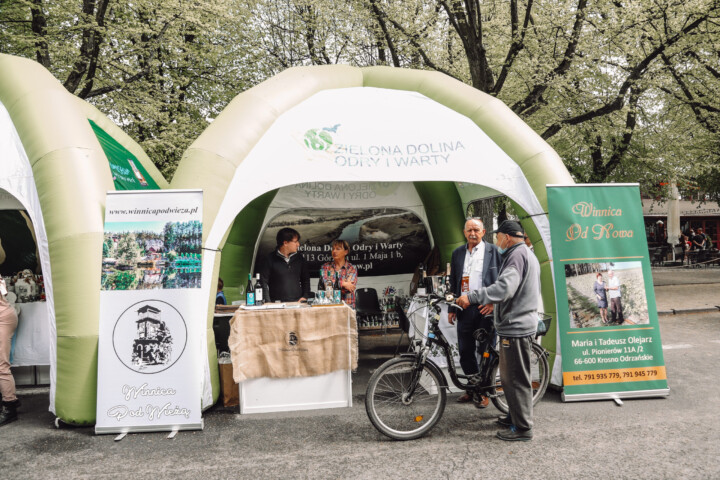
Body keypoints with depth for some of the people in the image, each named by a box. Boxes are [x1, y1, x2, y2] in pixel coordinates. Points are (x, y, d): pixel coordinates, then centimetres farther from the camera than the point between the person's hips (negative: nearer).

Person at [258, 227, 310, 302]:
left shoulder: (299, 258, 12)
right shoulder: (270, 259, -1)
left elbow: (305, 279, 22)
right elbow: (263, 282, -2)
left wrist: (305, 296, 10)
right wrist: (268, 302, -9)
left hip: (297, 302, 3)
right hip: (277, 303, -3)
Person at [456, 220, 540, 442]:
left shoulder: (517, 255, -16)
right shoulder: (528, 254, 19)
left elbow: (505, 287, -30)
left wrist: (472, 297, -31)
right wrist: (494, 305, 28)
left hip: (515, 327, -11)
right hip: (520, 324, 11)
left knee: (516, 379, -2)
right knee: (511, 377, 20)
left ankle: (522, 428, 7)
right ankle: (515, 417, 31)